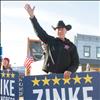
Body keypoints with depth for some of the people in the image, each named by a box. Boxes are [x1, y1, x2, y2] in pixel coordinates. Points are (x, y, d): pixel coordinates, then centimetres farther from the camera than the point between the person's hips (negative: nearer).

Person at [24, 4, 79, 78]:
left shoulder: (72, 46, 8)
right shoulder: (51, 41, 11)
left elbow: (76, 63, 6)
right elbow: (40, 31, 3)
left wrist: (70, 71, -16)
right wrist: (32, 16, -6)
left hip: (64, 76, -1)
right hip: (51, 75, 1)